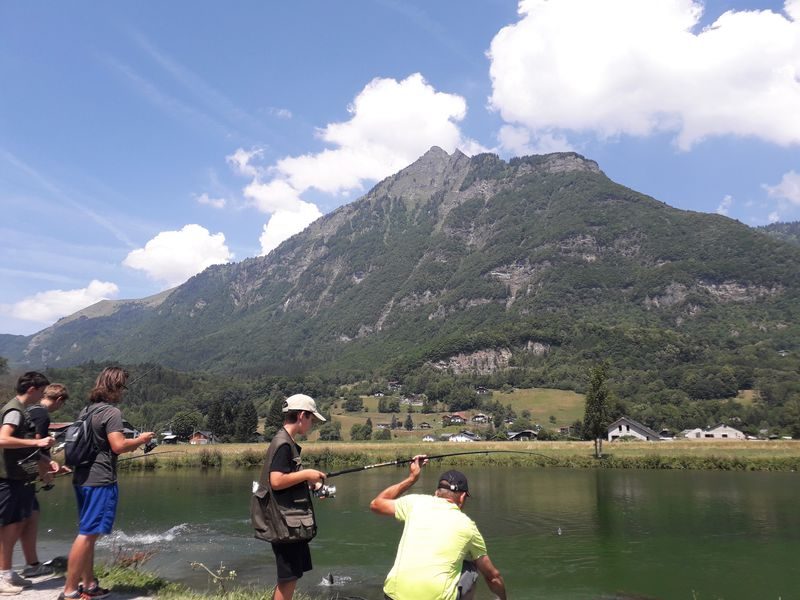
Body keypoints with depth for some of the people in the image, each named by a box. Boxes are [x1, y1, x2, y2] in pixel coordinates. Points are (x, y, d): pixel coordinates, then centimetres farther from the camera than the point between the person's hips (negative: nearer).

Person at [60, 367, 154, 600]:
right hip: (100, 480, -9)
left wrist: (130, 445, 21)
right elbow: (118, 445, -21)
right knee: (87, 535, -6)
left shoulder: (86, 410, 13)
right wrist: (141, 439, -5)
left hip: (82, 478, 10)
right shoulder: (112, 412, -14)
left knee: (88, 534, 15)